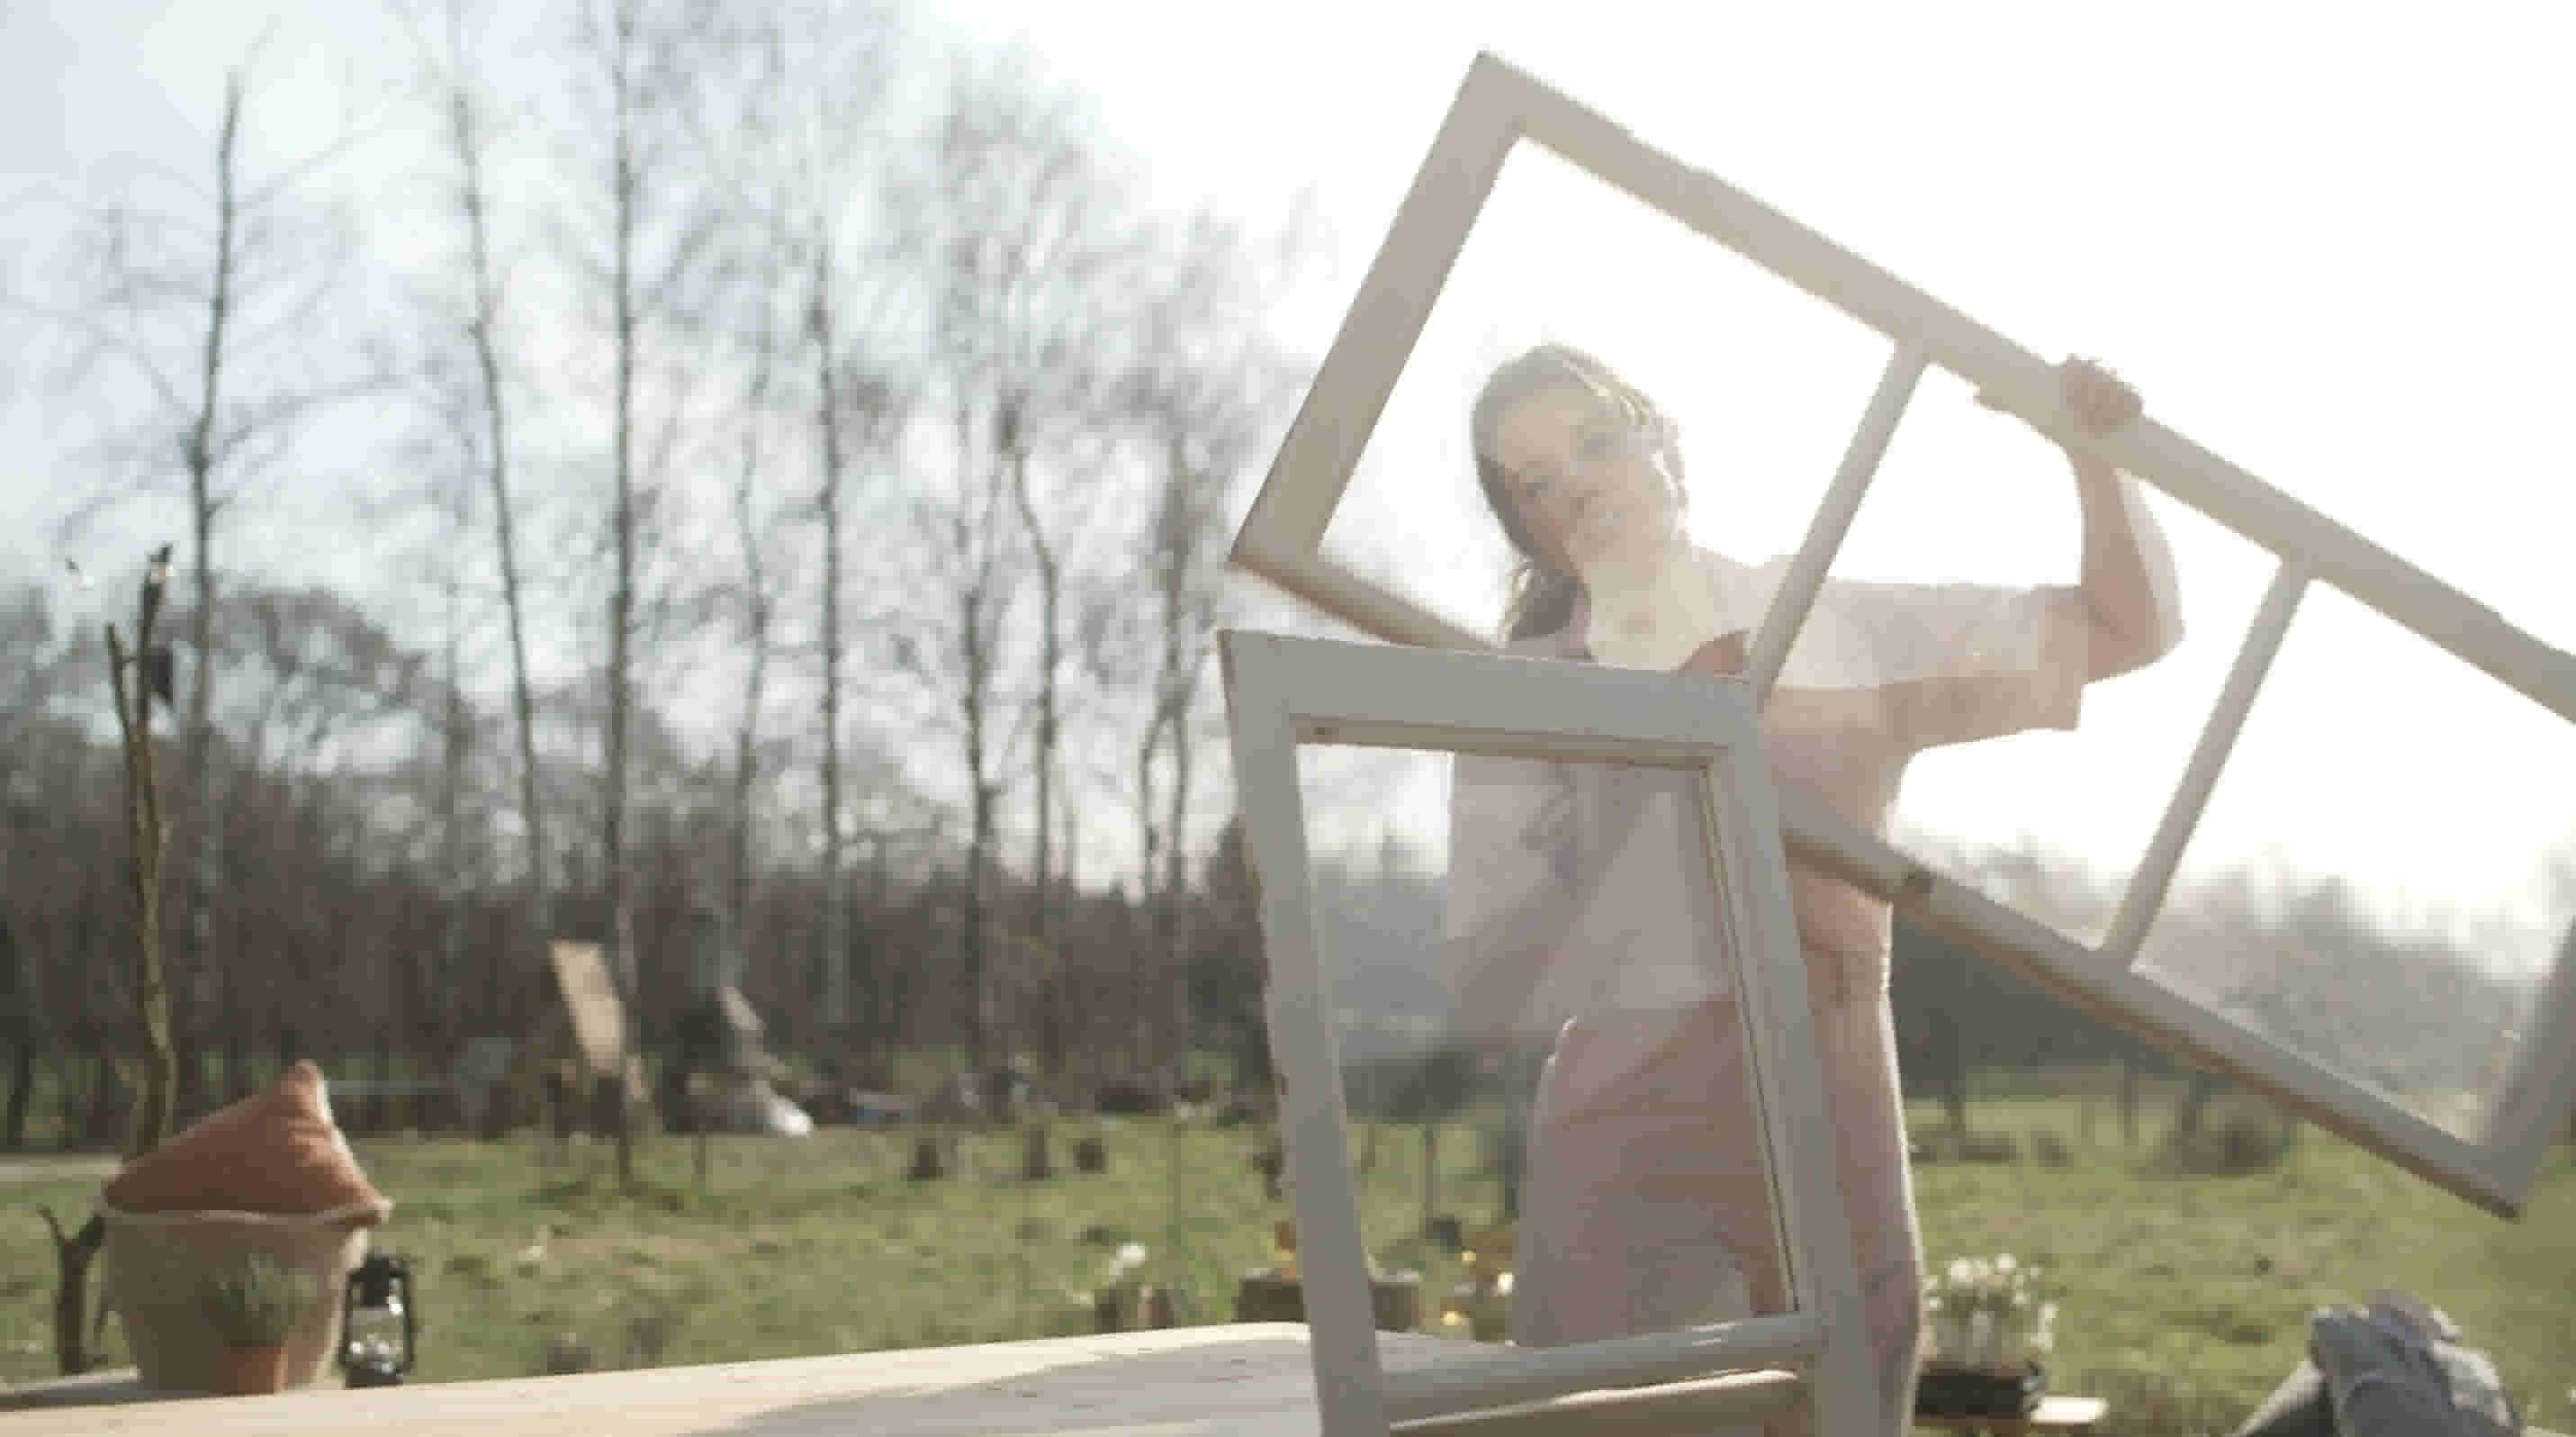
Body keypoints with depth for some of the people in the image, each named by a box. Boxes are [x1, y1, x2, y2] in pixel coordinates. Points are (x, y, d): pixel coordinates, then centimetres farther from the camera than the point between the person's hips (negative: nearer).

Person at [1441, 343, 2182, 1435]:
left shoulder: (1838, 632, 8)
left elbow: (2130, 629, 12)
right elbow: (1484, 981, -7)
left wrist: (2094, 457, -4)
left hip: (1839, 1150, 2)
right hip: (1627, 1156, -2)